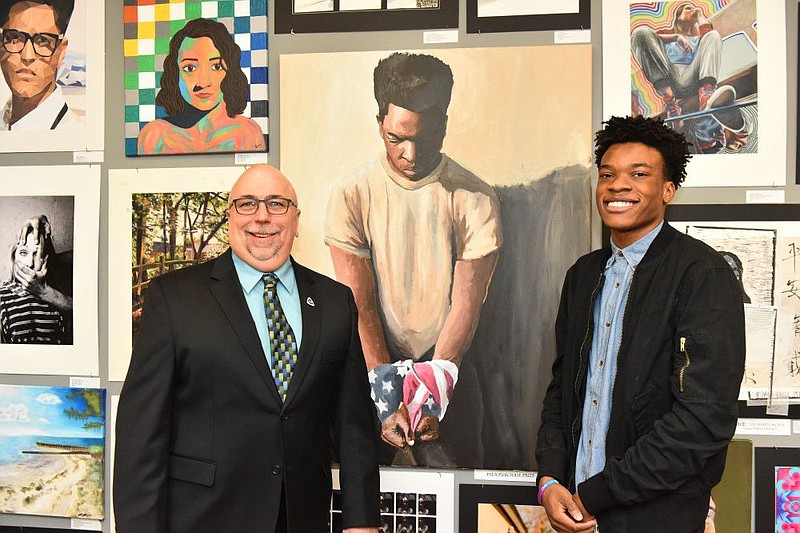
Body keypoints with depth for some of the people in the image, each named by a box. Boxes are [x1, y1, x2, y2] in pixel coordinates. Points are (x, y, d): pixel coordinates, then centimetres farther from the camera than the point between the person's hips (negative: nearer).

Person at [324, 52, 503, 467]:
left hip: (446, 365, 0)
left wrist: (430, 394, -22)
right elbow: (360, 305, -10)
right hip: (369, 369, 0)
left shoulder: (475, 200, -6)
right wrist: (389, 403, -17)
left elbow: (465, 305, -11)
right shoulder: (351, 195, -7)